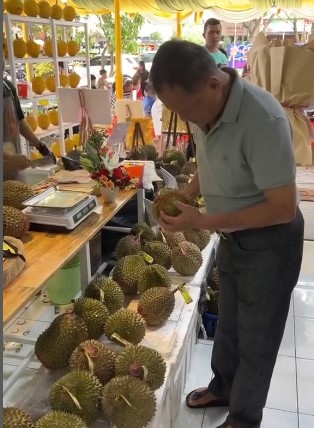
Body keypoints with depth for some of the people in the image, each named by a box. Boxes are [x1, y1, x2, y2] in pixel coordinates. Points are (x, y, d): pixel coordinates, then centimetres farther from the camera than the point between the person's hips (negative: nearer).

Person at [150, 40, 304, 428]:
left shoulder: (263, 119, -32)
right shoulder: (204, 107, -8)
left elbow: (283, 209, -29)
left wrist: (202, 222, -28)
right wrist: (183, 195, -8)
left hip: (268, 242, -7)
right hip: (232, 235, 7)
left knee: (256, 337, 13)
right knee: (228, 322, 25)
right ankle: (222, 387, 51)